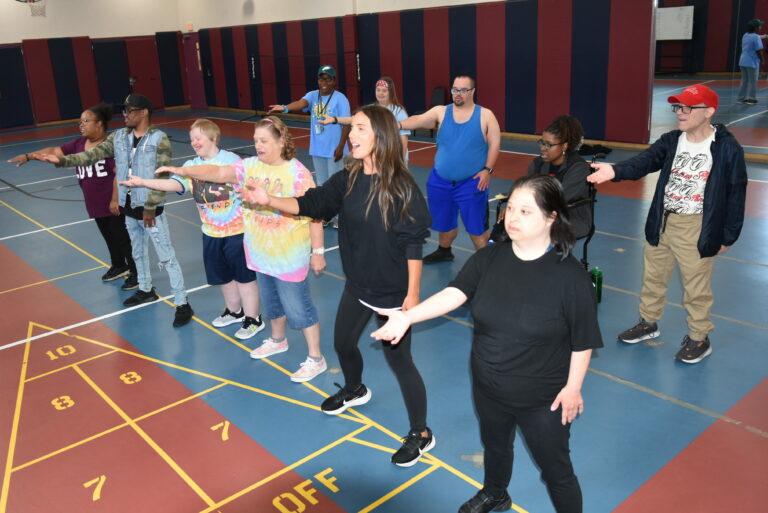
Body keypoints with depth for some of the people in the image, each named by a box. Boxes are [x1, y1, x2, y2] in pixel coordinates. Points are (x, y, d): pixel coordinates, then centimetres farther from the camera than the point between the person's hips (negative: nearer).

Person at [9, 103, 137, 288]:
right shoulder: (79, 144, 7)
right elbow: (55, 151, 8)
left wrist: (115, 199, -21)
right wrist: (28, 156, 0)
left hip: (112, 203, -8)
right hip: (95, 204, 8)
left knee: (122, 238, -1)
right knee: (109, 238, 20)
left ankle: (136, 273, 9)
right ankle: (118, 266, 36)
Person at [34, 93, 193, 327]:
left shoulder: (159, 139, -15)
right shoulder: (118, 137, 5)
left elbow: (162, 177, -18)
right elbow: (94, 154, 0)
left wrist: (150, 207, -20)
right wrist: (63, 160, -15)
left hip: (150, 210, -7)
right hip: (129, 207, 7)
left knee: (166, 258, -4)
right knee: (138, 253, 22)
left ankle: (182, 304, 2)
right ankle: (146, 290, 42)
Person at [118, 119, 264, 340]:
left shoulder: (231, 160, -10)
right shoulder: (191, 166, 3)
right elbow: (174, 184, -14)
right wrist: (142, 182, -26)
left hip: (237, 230, -6)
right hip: (211, 233, 6)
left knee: (244, 275, 3)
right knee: (222, 276, 19)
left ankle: (253, 319, 17)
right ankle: (234, 312, 40)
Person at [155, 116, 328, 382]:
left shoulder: (297, 173, -17)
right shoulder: (250, 166, 0)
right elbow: (218, 172, -4)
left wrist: (318, 251, -14)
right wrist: (183, 170, -17)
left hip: (289, 257, -6)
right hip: (260, 253, 6)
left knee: (298, 307, 1)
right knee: (271, 301, 24)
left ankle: (315, 359, 16)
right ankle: (278, 340, 48)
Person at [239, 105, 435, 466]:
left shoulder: (400, 186, -21)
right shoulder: (348, 179, -3)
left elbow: (413, 243, -18)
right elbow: (313, 203, -3)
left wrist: (412, 294, -16)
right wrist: (269, 200, -17)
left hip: (392, 293, -7)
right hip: (357, 286, 7)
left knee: (398, 360, 4)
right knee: (343, 343, 25)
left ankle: (421, 434, 26)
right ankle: (354, 390, 58)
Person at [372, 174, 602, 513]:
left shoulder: (571, 277, -22)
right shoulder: (488, 259, -10)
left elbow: (582, 341, -15)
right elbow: (453, 294, -18)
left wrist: (572, 388, -10)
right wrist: (407, 316, -30)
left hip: (543, 400, -5)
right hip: (488, 389, 5)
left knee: (556, 471, 14)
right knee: (495, 447, 31)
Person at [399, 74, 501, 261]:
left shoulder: (485, 115, -4)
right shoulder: (441, 112, -1)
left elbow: (494, 144, -3)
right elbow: (418, 120, -17)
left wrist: (487, 169, -13)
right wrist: (399, 124, -36)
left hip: (471, 182, -3)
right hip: (440, 181, 3)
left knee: (476, 225, 0)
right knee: (444, 221, 19)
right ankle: (444, 251, 42)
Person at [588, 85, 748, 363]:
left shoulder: (728, 148, -12)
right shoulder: (671, 141, 0)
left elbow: (735, 194, -7)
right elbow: (644, 162, -16)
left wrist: (728, 236, -5)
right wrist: (615, 171, -37)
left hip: (698, 228, -5)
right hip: (661, 223, 5)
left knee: (696, 288, 7)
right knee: (653, 277, 19)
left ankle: (699, 338, 27)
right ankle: (648, 323, 41)